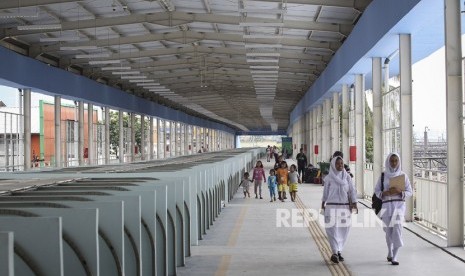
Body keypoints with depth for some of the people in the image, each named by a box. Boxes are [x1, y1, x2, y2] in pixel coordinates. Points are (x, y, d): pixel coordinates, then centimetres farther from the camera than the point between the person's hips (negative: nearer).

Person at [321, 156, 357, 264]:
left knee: (343, 230, 6)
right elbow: (325, 192, 8)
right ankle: (335, 252, -15)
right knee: (333, 229, -11)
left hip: (345, 206, 3)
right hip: (332, 206, -2)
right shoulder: (329, 178, 1)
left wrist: (354, 202, -10)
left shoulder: (347, 177, 6)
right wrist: (323, 203, 11)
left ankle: (339, 251, 18)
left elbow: (352, 190, 1)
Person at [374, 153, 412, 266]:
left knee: (397, 229, -16)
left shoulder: (403, 175, 3)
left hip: (399, 205, -1)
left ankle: (394, 257, -15)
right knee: (389, 230, 11)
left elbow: (409, 192, 3)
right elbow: (376, 191, 4)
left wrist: (399, 191, -17)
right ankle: (390, 252, 34)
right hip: (386, 206, 1)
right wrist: (386, 193, -16)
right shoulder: (383, 176, 5)